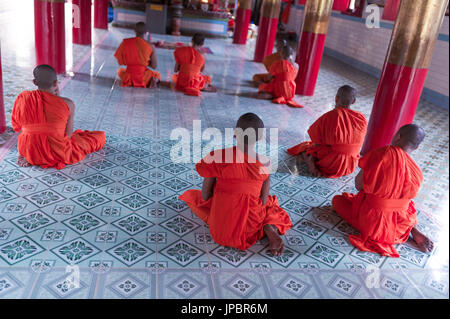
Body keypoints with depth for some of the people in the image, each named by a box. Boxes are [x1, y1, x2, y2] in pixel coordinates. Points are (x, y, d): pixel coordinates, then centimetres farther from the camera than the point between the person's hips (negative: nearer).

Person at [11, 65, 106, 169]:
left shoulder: (22, 98, -8)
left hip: (28, 151, 7)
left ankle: (27, 157, 13)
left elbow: (16, 125, 7)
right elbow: (68, 135, -7)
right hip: (57, 153, -7)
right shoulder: (67, 104, -18)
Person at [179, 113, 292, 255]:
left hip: (220, 228, -1)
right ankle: (270, 228, -2)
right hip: (251, 225, 2)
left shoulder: (218, 157, -16)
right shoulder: (265, 164, -10)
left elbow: (206, 195, -9)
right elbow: (263, 200, -4)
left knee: (192, 194, 25)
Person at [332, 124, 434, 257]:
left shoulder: (383, 153, -19)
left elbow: (358, 185, -14)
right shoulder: (417, 172, -6)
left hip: (370, 220, -6)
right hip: (401, 223, 6)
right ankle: (414, 230, 11)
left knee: (337, 200, 14)